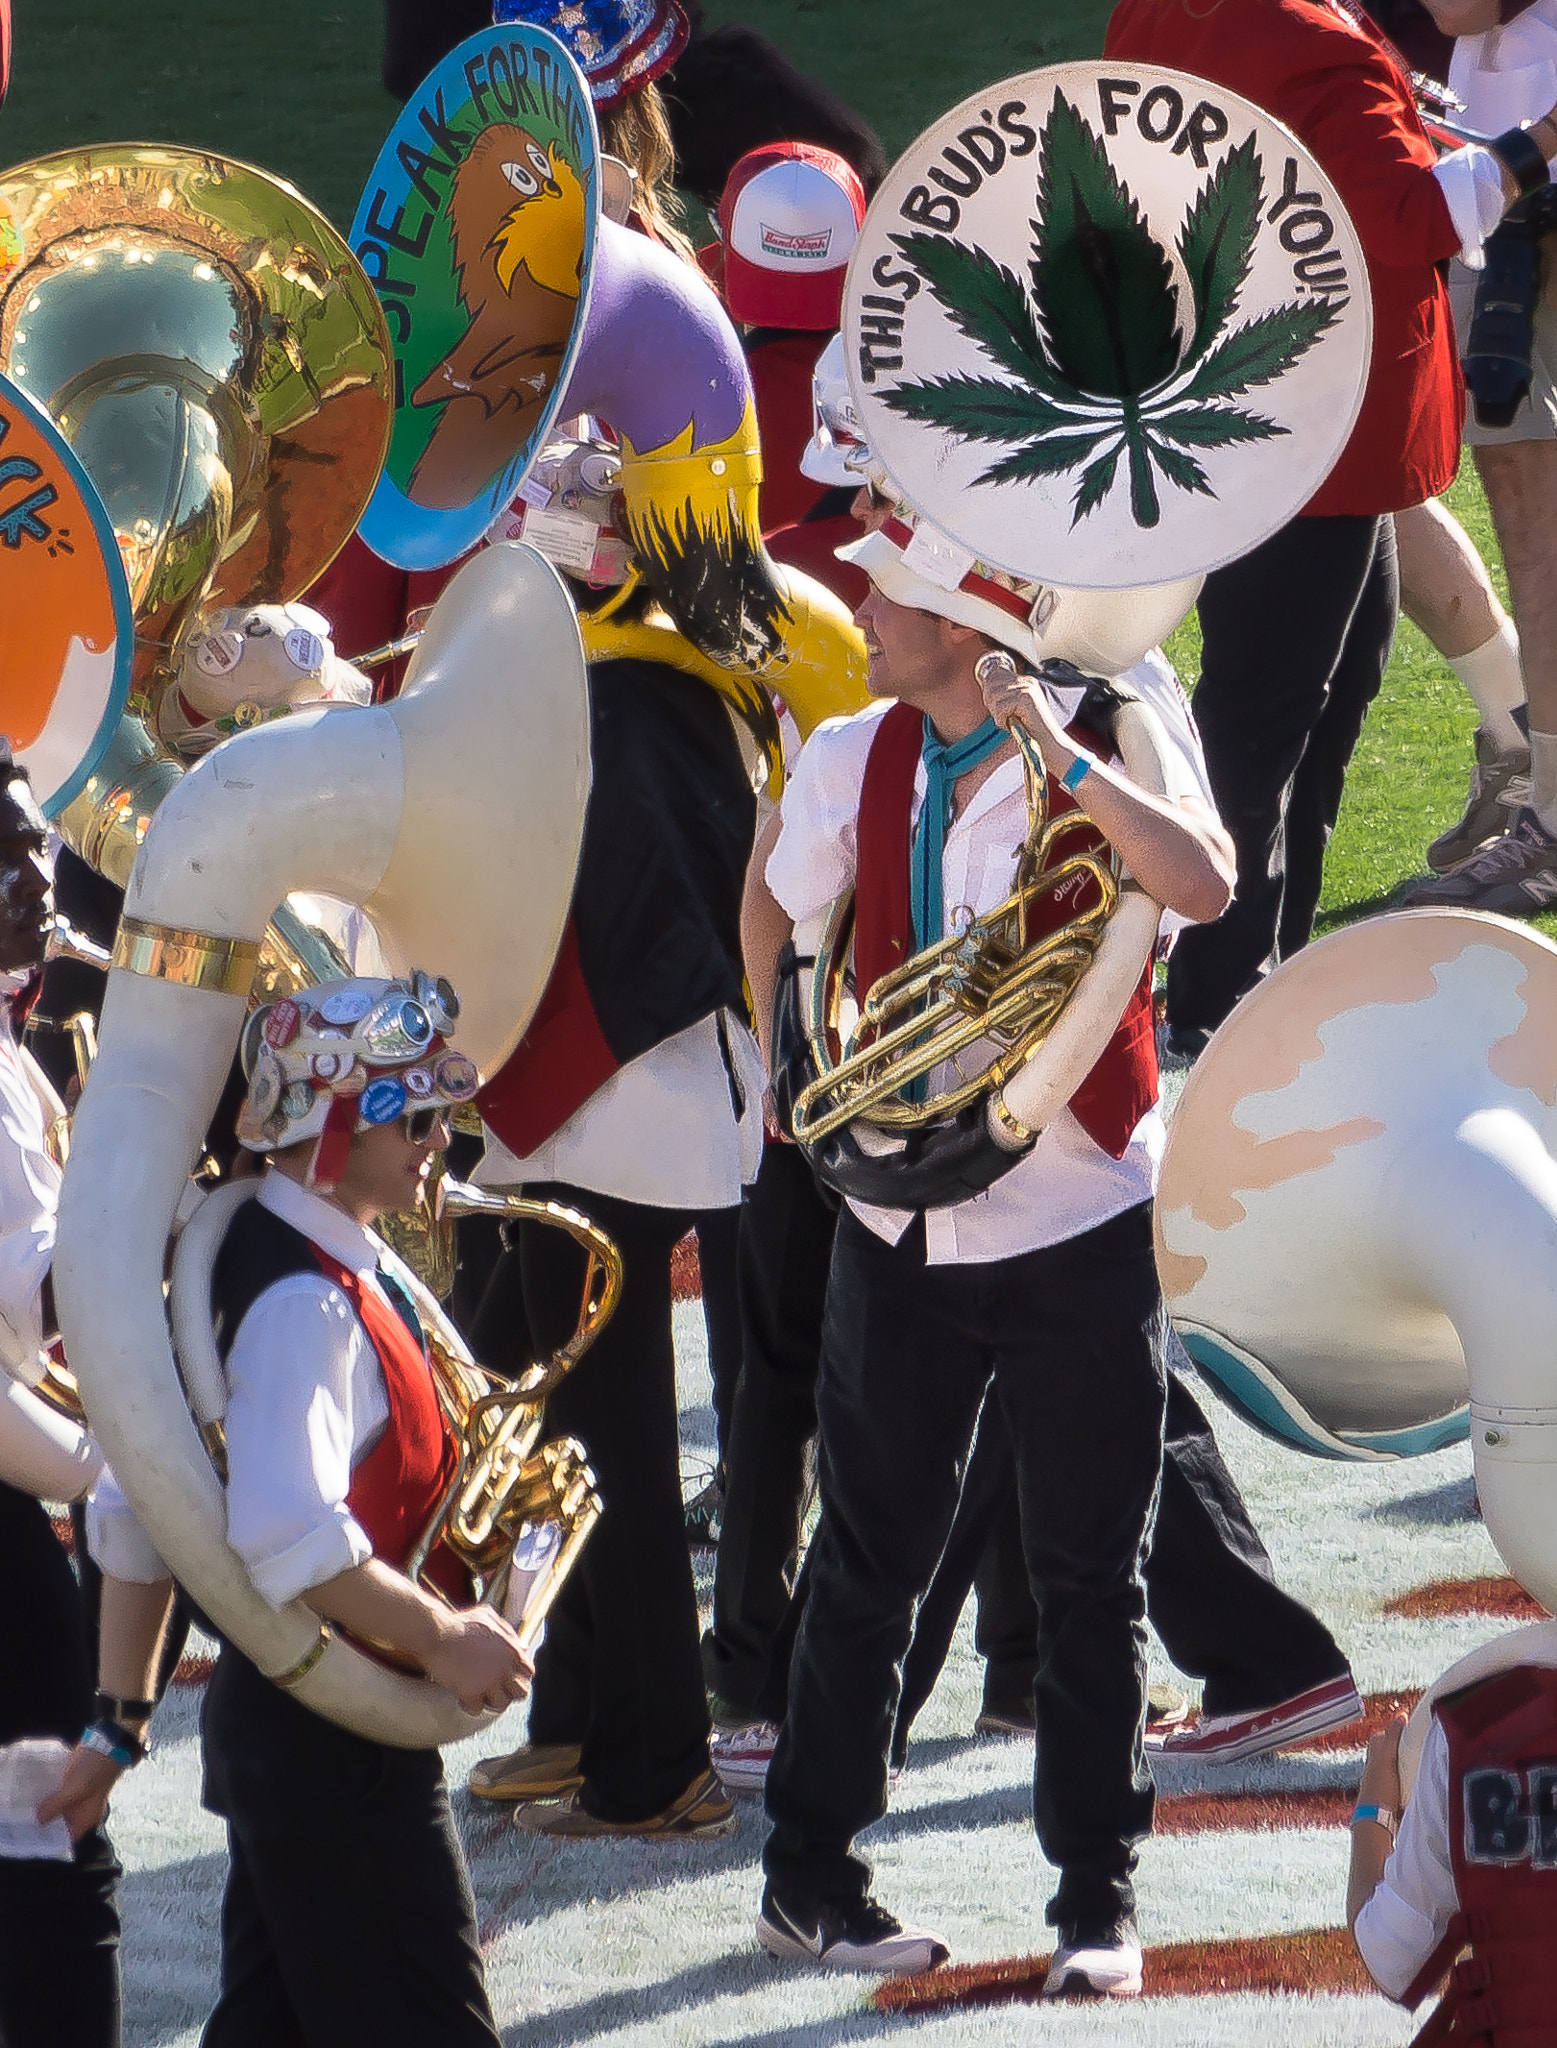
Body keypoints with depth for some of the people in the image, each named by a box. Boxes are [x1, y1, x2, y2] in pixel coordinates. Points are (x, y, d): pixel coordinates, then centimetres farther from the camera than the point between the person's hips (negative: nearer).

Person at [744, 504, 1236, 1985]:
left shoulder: (1113, 747, -9)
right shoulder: (853, 760, 3)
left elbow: (1204, 888, -28)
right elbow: (776, 909, 20)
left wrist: (1060, 758, -32)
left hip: (1081, 1216, -3)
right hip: (903, 1221, 3)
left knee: (1089, 1580, 2)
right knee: (869, 1561, 9)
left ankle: (1097, 1901, 11)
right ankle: (808, 1874, 19)